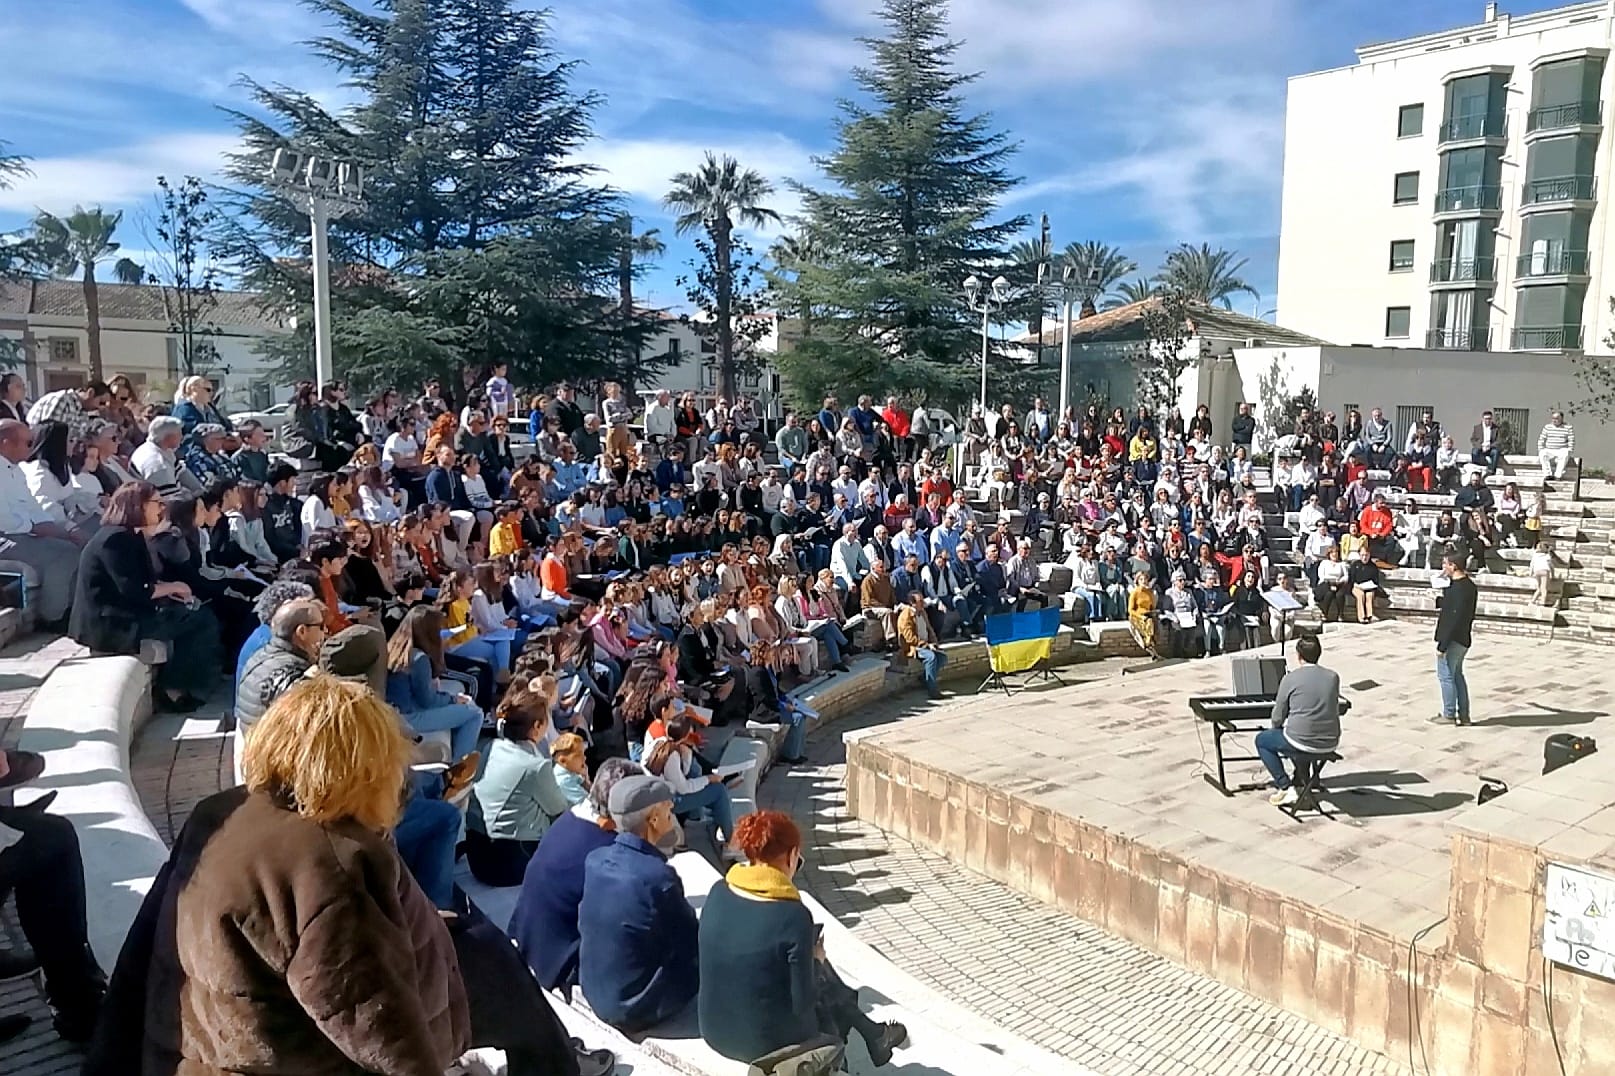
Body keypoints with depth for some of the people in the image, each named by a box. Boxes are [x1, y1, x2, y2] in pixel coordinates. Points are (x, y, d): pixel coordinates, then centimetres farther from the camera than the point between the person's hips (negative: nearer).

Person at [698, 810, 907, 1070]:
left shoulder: (718, 893, -7)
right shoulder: (793, 916, -24)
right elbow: (803, 1003, -17)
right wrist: (816, 960, 1)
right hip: (767, 1041, -5)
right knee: (822, 975, 20)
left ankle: (871, 1034, 38)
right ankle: (872, 1035, 40)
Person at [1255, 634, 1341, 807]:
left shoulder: (1291, 678, -9)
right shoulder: (1333, 677, 3)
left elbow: (1277, 719, -3)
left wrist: (1278, 728, 21)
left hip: (1302, 743, -5)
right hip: (1330, 744, 5)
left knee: (1261, 739, 20)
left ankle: (1286, 788, 7)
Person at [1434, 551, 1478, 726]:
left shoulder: (1459, 589, -22)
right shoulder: (1469, 585, 10)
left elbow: (1454, 619, -24)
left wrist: (1442, 645, -22)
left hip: (1452, 639, -10)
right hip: (1462, 639, 10)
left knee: (1445, 676, 0)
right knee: (1457, 675, 17)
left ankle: (1449, 715, 7)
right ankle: (1463, 715, 22)